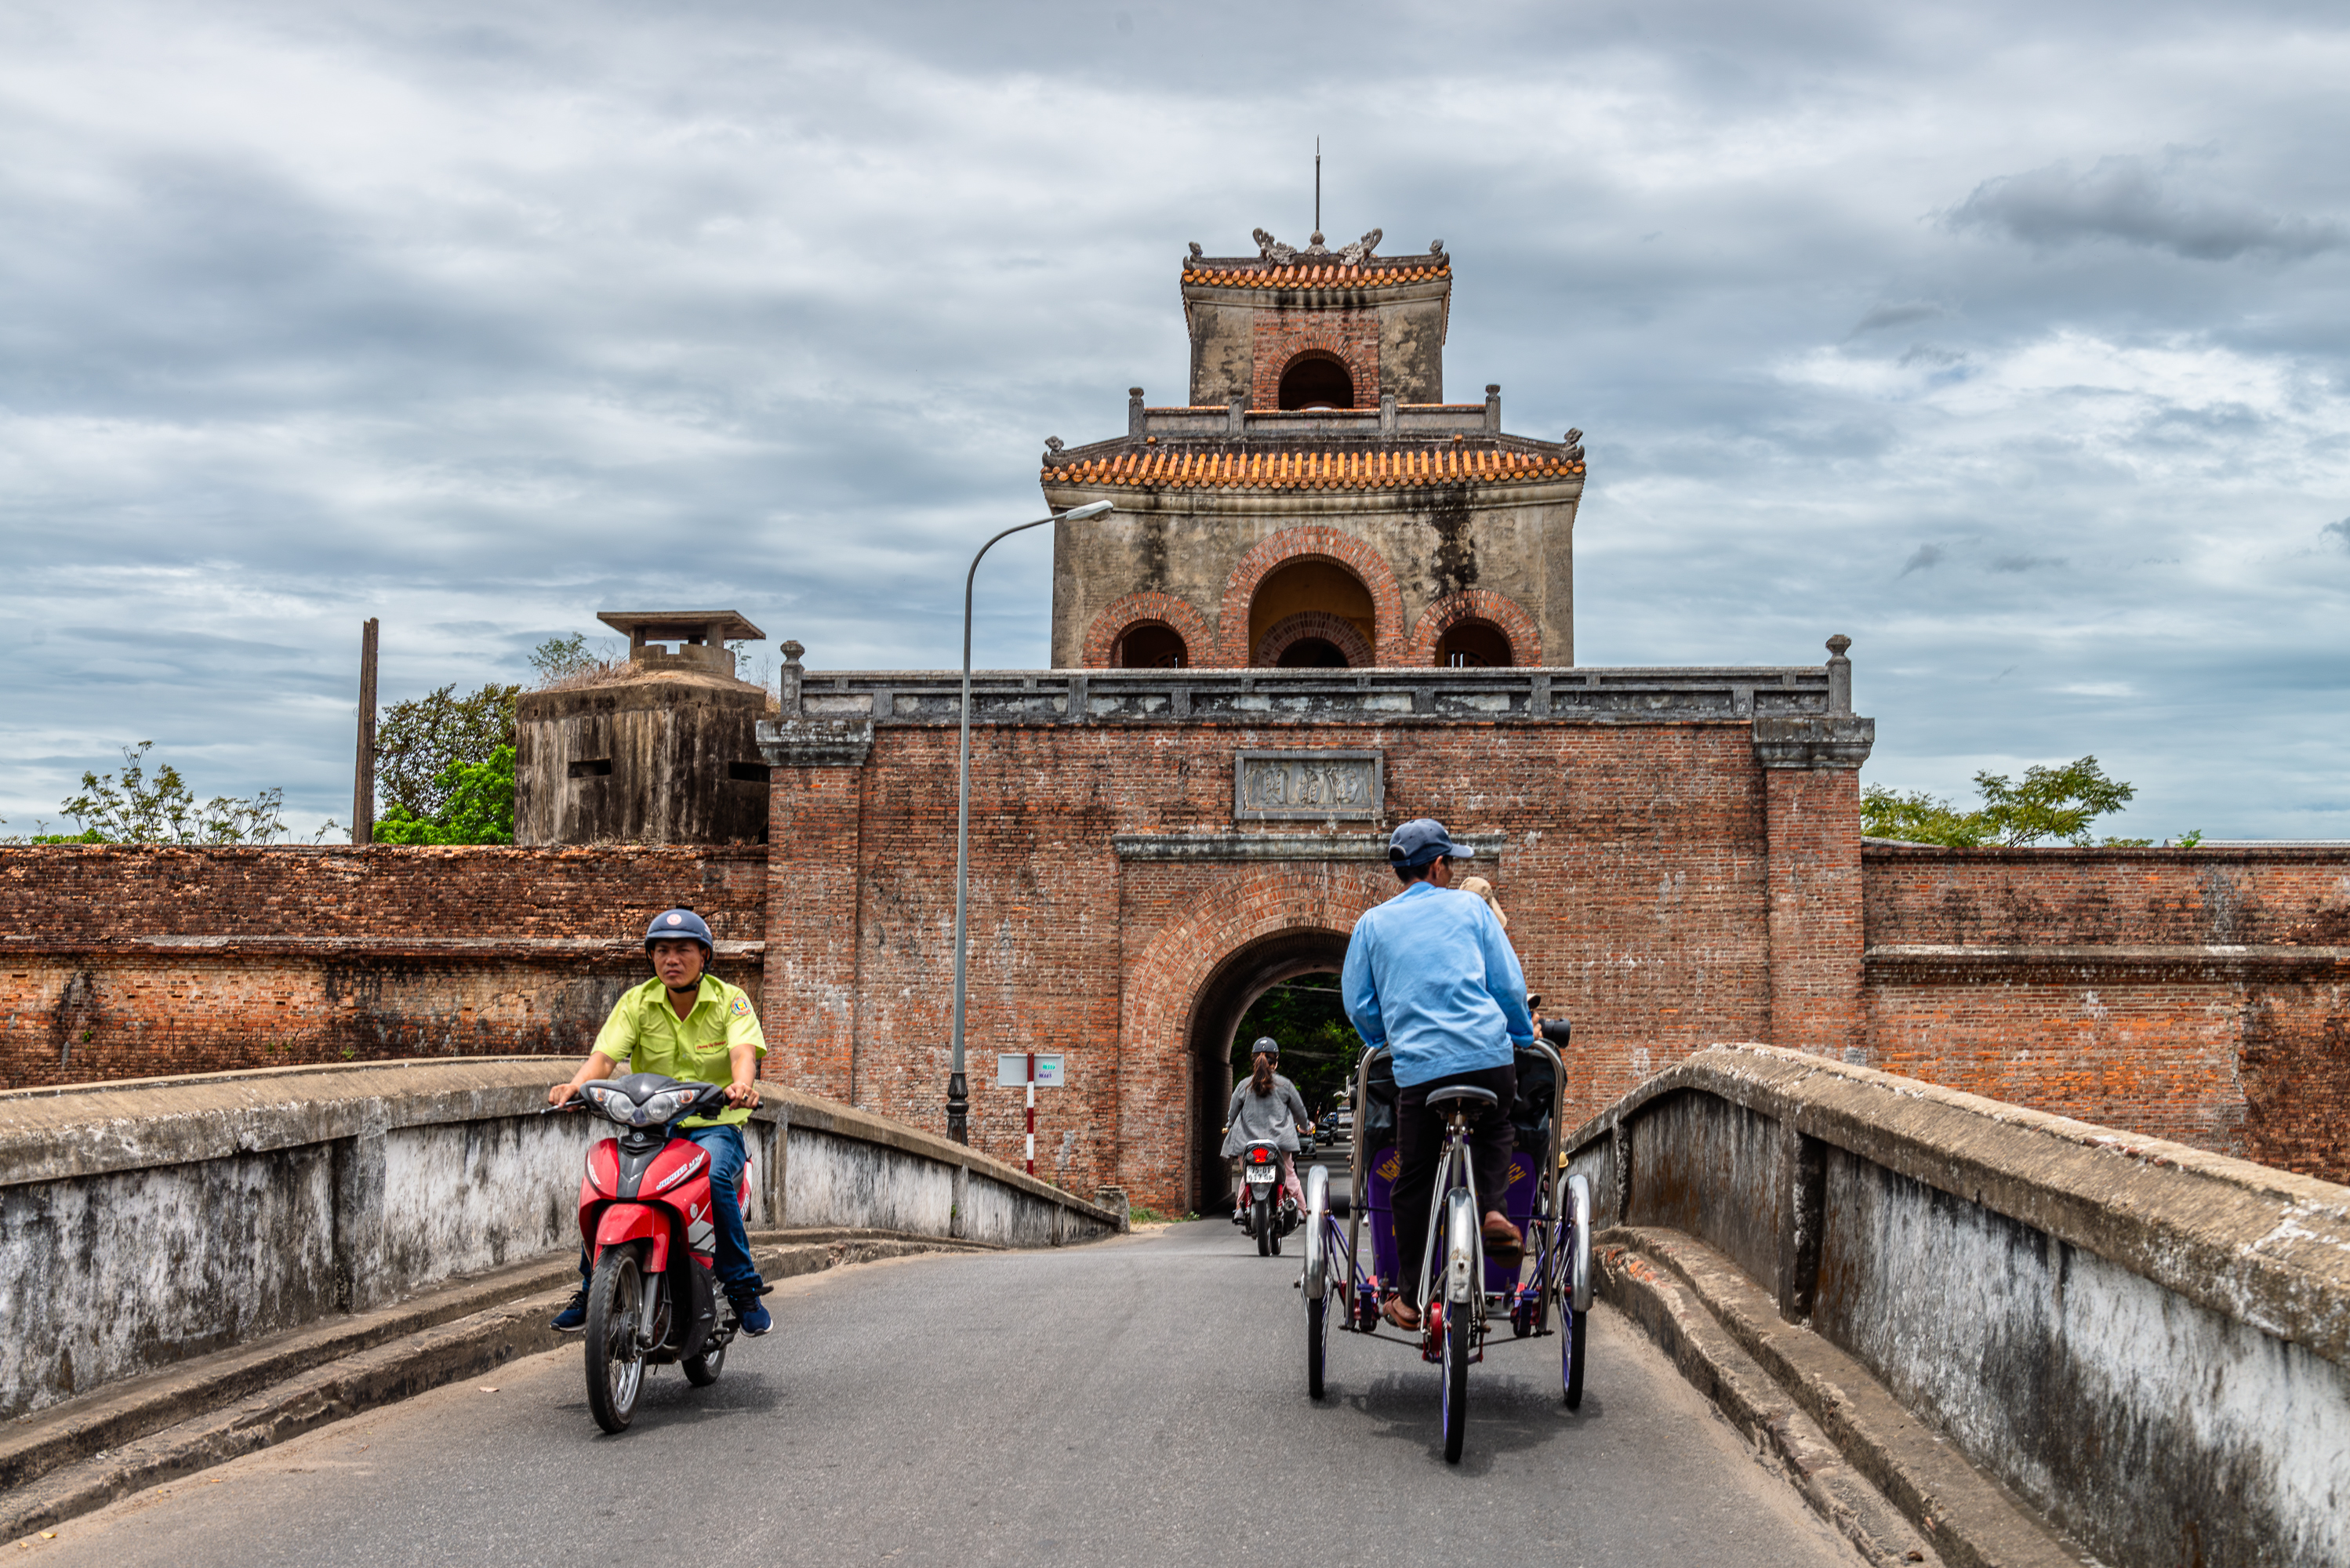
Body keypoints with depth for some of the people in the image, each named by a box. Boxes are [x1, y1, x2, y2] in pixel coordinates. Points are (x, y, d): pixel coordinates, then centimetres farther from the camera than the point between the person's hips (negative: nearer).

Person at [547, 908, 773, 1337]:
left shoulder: (730, 1000, -2)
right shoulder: (636, 1002, 3)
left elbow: (744, 1052, -20)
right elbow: (604, 1056, -9)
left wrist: (742, 1084, -44)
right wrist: (575, 1085, -32)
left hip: (714, 1125, -2)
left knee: (713, 1177, -33)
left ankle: (743, 1286, -17)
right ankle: (591, 1288, -3)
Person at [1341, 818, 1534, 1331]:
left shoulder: (1373, 923, 11)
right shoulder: (1470, 906, 9)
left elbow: (1358, 1004, 12)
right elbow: (1509, 985, 8)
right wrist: (1524, 1036, 23)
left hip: (1419, 1067, 0)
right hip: (1490, 1058, 0)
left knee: (1414, 1182, 9)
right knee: (1493, 1130, 30)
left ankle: (1410, 1298, 10)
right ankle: (1491, 1209, 6)